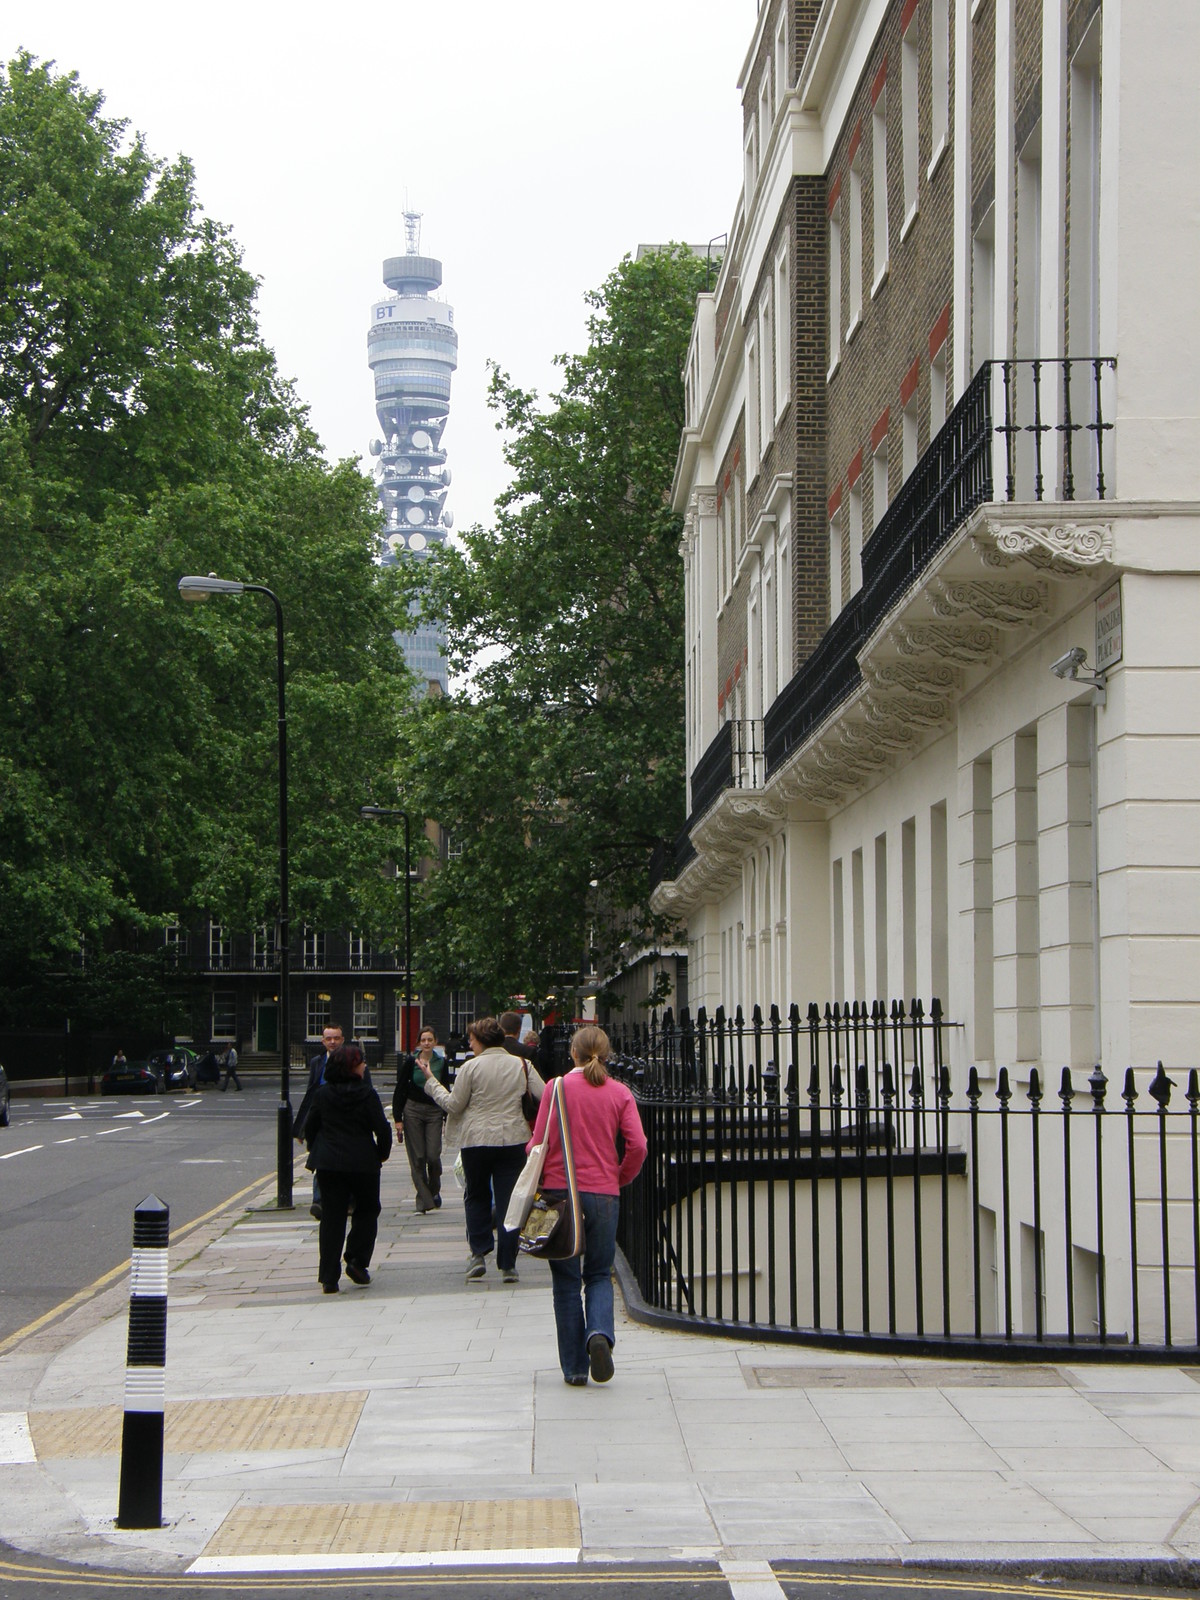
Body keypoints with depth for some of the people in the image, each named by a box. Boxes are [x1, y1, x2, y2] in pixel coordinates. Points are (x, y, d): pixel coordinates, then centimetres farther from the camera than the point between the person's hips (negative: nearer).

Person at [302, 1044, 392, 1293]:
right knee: (367, 1210, 17)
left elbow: (309, 1125, 6)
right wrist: (382, 1153, 7)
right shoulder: (367, 1094, -9)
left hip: (328, 1163, 3)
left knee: (331, 1217, 5)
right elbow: (382, 1129, -10)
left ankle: (329, 1277, 1)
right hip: (362, 1163, -3)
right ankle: (357, 1261, 4)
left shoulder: (323, 1093, 1)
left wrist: (316, 1152, 20)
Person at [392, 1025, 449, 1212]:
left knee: (433, 1155, -8)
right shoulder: (410, 1062, -2)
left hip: (434, 1111, 1)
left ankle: (434, 1190, 18)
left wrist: (448, 1118, 5)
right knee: (417, 1158, -3)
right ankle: (424, 1200, 1)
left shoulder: (441, 1063, 3)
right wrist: (398, 1118, -4)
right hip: (413, 1110, -1)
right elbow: (399, 1090, 1)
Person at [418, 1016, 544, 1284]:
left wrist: (431, 1080, 9)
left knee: (477, 1196, 18)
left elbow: (454, 1105, -2)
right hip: (513, 1139, 2)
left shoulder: (471, 1067, -6)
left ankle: (479, 1252, 6)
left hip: (476, 1141, -2)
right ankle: (508, 1264, 3)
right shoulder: (521, 1065, 3)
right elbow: (545, 1097, 0)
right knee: (508, 1200, 5)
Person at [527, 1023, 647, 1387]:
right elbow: (637, 1146, -5)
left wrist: (538, 1181, 15)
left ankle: (574, 1366, 7)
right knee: (599, 1275, 15)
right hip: (604, 1193, 1)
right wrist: (620, 1178, 11)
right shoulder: (619, 1093, 1)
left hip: (560, 1191, -1)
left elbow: (538, 1143, -4)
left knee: (566, 1281, 8)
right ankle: (599, 1333, -15)